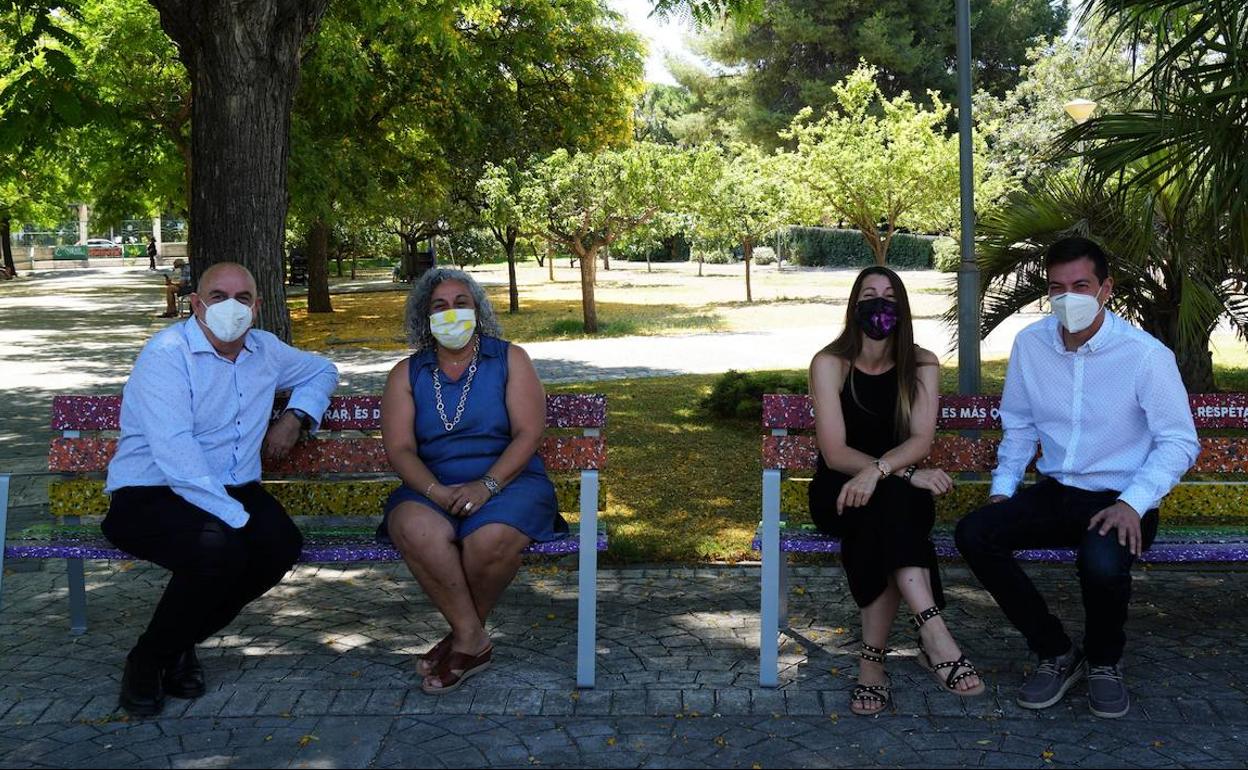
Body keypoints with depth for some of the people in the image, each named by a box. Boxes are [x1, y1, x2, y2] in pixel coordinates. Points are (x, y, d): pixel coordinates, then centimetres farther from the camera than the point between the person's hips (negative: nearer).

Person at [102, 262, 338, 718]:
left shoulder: (265, 351, 12)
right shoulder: (168, 352, -11)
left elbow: (322, 371, 33)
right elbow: (173, 449, -23)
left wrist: (296, 416, 11)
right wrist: (234, 517, -29)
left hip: (231, 489, 6)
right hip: (148, 495, -6)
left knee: (282, 544, -24)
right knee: (217, 547, -36)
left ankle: (180, 642, 1)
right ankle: (148, 660, -7)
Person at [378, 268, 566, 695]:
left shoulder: (510, 360, 7)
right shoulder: (406, 374, 12)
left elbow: (528, 434, -4)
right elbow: (399, 448, 1)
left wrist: (487, 485, -19)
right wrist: (437, 492, -18)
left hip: (508, 480, -1)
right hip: (432, 488, 2)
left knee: (491, 539, -35)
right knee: (415, 529, -34)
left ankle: (463, 635, -5)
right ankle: (473, 639, -17)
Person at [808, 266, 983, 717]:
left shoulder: (921, 365, 2)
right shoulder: (830, 364, -6)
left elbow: (921, 440, -12)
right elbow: (834, 452, -14)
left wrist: (878, 471, -32)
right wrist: (906, 475, -25)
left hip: (898, 494, 2)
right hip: (839, 493, -2)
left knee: (886, 515, -35)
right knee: (893, 502, -36)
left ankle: (873, 660, -35)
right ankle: (934, 634, -46)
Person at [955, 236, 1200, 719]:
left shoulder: (1145, 354, -13)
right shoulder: (1030, 344, 1)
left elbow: (1179, 442, -10)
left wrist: (1132, 504, -23)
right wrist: (1003, 487, 1)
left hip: (1121, 502, -5)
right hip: (1055, 493, 5)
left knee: (1102, 562, -37)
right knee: (973, 533, -20)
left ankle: (1104, 661, 1)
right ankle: (1056, 653, -1)